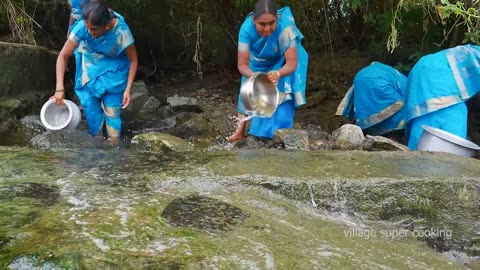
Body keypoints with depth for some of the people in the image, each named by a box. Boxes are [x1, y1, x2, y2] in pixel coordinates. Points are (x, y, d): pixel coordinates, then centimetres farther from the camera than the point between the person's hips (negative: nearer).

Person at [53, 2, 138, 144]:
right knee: (90, 106, 4)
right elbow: (63, 56, -20)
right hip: (90, 70, 2)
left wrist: (128, 89, -20)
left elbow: (133, 60, -16)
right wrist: (59, 88, -27)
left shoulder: (121, 31, -31)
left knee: (112, 112, -1)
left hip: (114, 72, -2)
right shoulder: (82, 27, -27)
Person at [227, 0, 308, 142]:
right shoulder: (247, 28, -35)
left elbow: (292, 63, -42)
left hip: (281, 63, -2)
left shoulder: (285, 27, -40)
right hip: (257, 63, 2)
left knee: (282, 93, -17)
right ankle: (240, 130, 21)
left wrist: (278, 74, -63)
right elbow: (242, 64, -35)